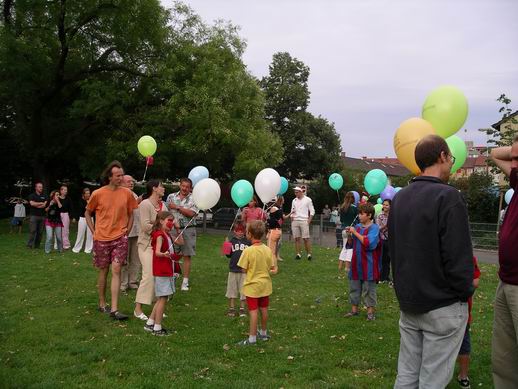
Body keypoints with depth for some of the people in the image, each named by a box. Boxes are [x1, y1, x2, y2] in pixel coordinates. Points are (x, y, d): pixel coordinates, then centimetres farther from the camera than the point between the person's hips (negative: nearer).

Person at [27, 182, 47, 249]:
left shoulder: (44, 196, 14)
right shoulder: (32, 196, 5)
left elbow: (44, 205, -1)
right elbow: (32, 203, -12)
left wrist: (36, 205, -8)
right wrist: (41, 203, -5)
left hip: (42, 216, 3)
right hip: (34, 215, -3)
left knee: (40, 232, 3)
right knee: (32, 231, -8)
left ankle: (37, 245, 9)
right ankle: (30, 245, -5)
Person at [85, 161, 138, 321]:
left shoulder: (127, 193, -2)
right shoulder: (98, 194, -6)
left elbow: (130, 215, 10)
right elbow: (87, 213, 8)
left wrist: (126, 232, 2)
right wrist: (94, 232, 2)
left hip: (119, 238, 0)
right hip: (102, 239, 0)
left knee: (116, 270, -7)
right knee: (104, 271, 11)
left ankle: (114, 309, -6)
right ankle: (102, 304, 28)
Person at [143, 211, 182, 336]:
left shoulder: (167, 235, 13)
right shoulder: (159, 235, -15)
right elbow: (157, 252, -31)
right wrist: (164, 254, -47)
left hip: (168, 271, 10)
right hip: (161, 272, -10)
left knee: (161, 299, 17)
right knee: (163, 298, -4)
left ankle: (150, 323, 26)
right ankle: (157, 328, 3)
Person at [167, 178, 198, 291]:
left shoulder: (193, 199, 1)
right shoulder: (171, 197, 8)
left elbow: (191, 213, -13)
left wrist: (177, 207, -12)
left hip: (188, 230, -2)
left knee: (187, 256, 2)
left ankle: (185, 282, 9)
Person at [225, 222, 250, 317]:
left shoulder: (248, 242, 0)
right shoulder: (232, 241, 3)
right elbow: (229, 255, 5)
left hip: (244, 270, -1)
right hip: (233, 269, 1)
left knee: (243, 291, 7)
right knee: (232, 290, 9)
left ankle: (242, 309, 21)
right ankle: (231, 308, 21)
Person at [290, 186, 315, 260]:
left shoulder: (307, 200, 2)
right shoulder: (294, 200, 15)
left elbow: (312, 211, 2)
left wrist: (309, 220, -8)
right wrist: (292, 219, 7)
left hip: (304, 221, -4)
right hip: (295, 221, 4)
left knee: (306, 238, -7)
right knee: (297, 238, 3)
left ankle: (309, 254, -1)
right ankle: (298, 254, 7)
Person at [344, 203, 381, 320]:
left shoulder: (374, 228, -12)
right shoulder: (357, 226, 5)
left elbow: (368, 243, -26)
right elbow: (351, 243, 14)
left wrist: (355, 232, -19)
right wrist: (349, 234, -5)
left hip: (368, 264, -6)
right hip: (356, 263, 6)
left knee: (369, 288, 5)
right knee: (354, 287, 14)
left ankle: (370, 311, 17)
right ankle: (354, 309, 27)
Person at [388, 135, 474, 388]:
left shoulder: (400, 197, 7)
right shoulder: (447, 197, -17)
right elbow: (458, 256, -21)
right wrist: (465, 293, -6)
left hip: (408, 302, 7)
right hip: (443, 306, -7)